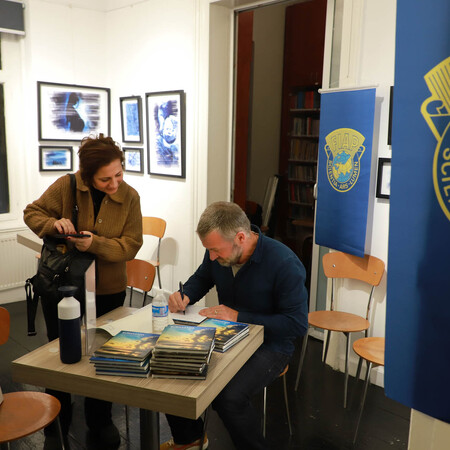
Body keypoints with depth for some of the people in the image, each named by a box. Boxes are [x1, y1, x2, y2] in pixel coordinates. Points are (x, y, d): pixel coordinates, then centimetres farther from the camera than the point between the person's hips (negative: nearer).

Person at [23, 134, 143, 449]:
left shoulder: (130, 196, -10)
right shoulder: (66, 187, -13)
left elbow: (131, 245, -13)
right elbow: (32, 213, -2)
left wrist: (95, 243, -28)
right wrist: (54, 224, -23)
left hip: (108, 291, 1)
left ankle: (100, 423, 39)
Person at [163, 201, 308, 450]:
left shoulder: (285, 264, -25)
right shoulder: (218, 252, -6)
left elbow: (297, 324, -23)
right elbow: (201, 278, 15)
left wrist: (238, 316, -26)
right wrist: (185, 296, -9)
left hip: (269, 345, -6)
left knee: (228, 397, -30)